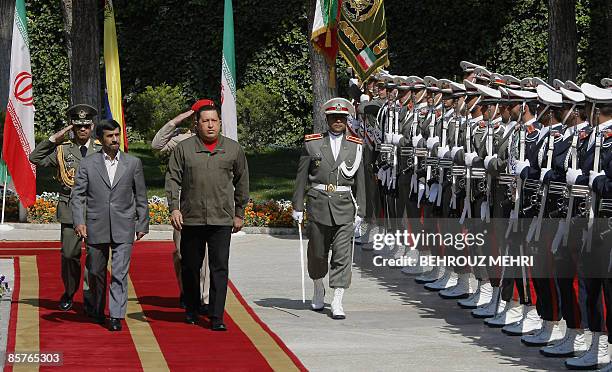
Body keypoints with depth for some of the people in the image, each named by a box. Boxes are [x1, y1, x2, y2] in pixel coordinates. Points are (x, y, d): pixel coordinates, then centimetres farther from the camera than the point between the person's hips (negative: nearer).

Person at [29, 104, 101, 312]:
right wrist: (54, 139, -5)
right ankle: (69, 293, 20)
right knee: (70, 254, 2)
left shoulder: (101, 150, 8)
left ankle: (90, 295, 6)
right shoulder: (62, 149, 7)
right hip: (70, 208, 0)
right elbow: (35, 158, 0)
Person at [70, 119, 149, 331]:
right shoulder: (88, 164, 4)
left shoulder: (133, 163, 6)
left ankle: (116, 317, -9)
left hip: (123, 229, -1)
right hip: (96, 228, 1)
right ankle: (97, 311, 31)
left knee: (119, 273, -9)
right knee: (96, 272, 12)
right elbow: (78, 195, 2)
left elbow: (141, 197, 10)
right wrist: (79, 222, -10)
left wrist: (142, 224, 8)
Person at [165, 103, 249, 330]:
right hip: (191, 219, 0)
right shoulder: (183, 149, 4)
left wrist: (239, 213, 14)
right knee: (190, 267, 10)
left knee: (219, 268, -6)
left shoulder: (233, 149, 8)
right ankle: (191, 310, 29)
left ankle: (216, 317, -4)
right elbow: (173, 179, 3)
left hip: (222, 219, 0)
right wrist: (174, 208, -9)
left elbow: (242, 183, 15)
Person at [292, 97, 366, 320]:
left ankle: (337, 303, -7)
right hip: (318, 205, 0)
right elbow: (301, 178, 5)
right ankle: (318, 292, 33)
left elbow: (359, 182, 9)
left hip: (344, 206, 0)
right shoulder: (312, 144, 3)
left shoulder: (355, 147, 6)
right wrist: (297, 207, 0)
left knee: (342, 254, -7)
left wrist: (360, 211, 5)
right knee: (317, 253, 10)